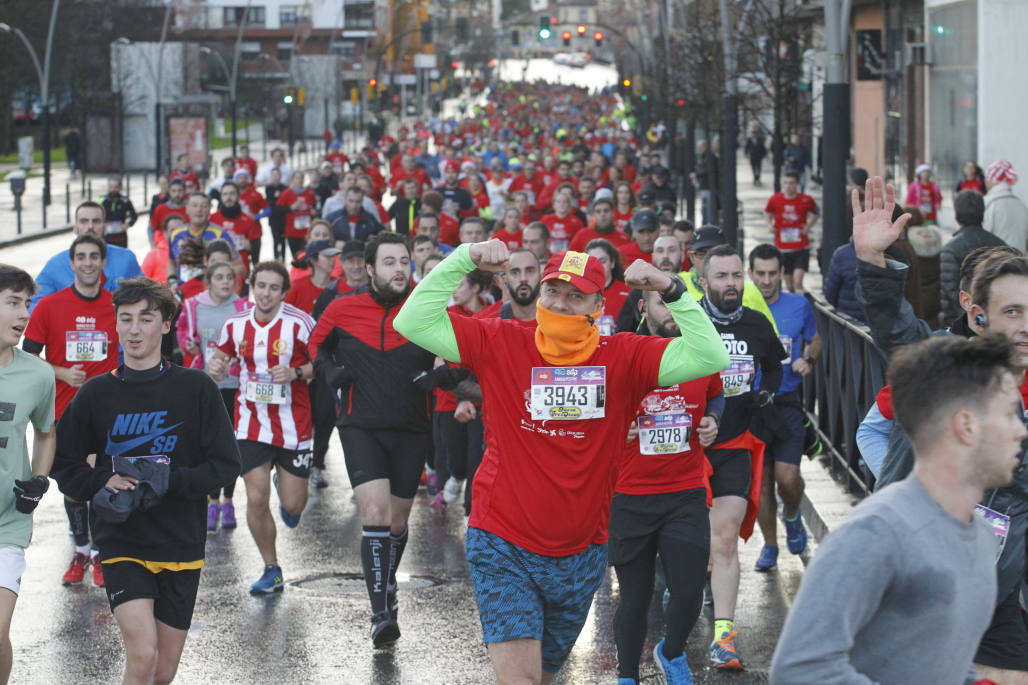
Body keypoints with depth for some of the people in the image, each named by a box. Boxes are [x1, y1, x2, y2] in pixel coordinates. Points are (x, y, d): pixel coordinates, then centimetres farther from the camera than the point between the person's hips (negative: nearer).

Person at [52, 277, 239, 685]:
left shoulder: (196, 389, -2)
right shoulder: (96, 394, 2)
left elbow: (226, 466, -3)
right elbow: (64, 466, 8)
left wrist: (168, 481, -18)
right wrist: (105, 483, -11)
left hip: (181, 546, 1)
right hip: (121, 541, -1)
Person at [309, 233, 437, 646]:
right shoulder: (343, 310, -1)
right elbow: (318, 343, 18)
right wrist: (328, 370, -1)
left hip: (411, 430, 2)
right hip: (361, 427, -1)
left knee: (397, 520, 12)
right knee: (375, 512, -18)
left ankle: (387, 584, 41)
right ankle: (381, 613, -20)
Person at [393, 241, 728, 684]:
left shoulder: (623, 358, -5)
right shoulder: (500, 345, -6)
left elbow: (710, 358, -13)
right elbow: (412, 323, -11)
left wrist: (671, 291, -23)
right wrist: (463, 259, -18)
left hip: (580, 556, 3)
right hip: (503, 548, -3)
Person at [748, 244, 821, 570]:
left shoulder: (799, 305, 2)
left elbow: (814, 340, 19)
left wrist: (808, 360, -2)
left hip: (787, 404, 0)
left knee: (787, 477, -11)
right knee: (760, 482, 5)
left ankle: (792, 516, 23)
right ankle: (770, 545, 21)